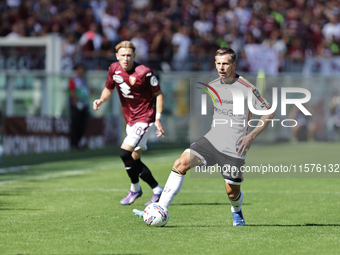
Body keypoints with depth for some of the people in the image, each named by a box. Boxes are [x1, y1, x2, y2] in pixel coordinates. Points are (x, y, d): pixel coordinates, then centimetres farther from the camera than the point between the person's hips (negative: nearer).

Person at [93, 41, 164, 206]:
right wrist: (101, 100, -7)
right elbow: (109, 89, 15)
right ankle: (157, 190, 23)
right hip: (130, 120, 7)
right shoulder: (114, 69, -2)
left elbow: (159, 94, -9)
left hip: (145, 119, -7)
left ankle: (135, 189, 1)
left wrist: (158, 119, -14)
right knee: (134, 159, 9)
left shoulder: (143, 73, -19)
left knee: (125, 153, -18)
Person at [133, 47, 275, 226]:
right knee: (181, 163, -16)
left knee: (232, 193, 2)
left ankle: (236, 212, 41)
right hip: (211, 140, 4)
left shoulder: (246, 88, -10)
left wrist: (252, 136, -13)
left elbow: (269, 112, -5)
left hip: (233, 149, -4)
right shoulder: (212, 86, 8)